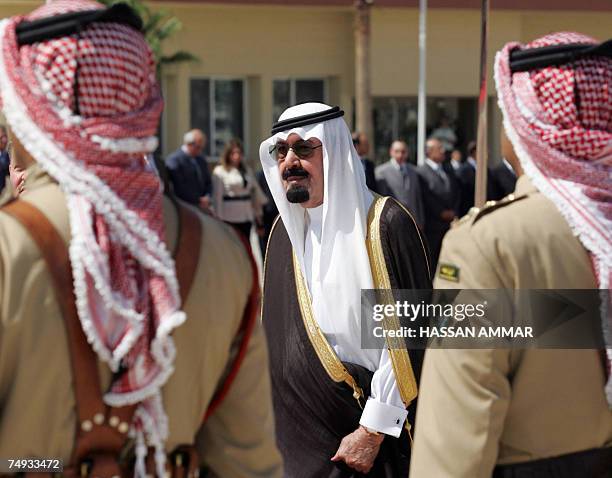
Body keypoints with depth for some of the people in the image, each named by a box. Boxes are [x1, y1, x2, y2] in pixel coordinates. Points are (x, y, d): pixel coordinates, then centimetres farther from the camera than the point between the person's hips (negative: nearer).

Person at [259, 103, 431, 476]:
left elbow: (407, 338, -16)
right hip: (307, 430, 5)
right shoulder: (285, 232, 5)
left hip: (381, 439, -5)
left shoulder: (385, 223, -14)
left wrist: (372, 432, -16)